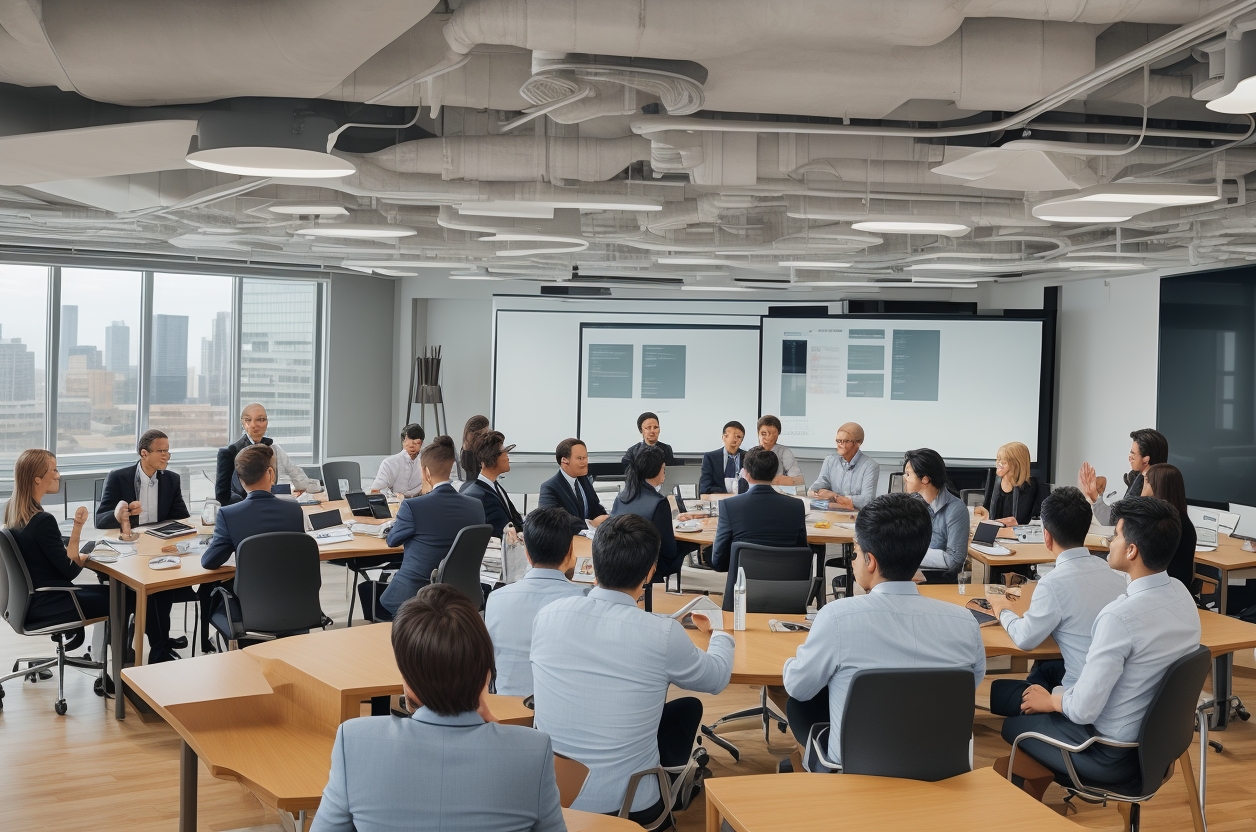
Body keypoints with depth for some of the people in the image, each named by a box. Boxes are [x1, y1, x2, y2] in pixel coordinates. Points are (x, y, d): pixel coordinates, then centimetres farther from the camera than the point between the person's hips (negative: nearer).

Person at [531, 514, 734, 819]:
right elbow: (718, 678, 5)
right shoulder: (664, 634, -17)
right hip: (628, 803, -3)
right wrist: (719, 635, 27)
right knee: (689, 707, 22)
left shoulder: (548, 616, -9)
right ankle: (669, 797, 41)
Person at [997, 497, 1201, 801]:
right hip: (1159, 737, 7)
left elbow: (1084, 710, -27)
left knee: (1015, 723, 15)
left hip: (1114, 753, -7)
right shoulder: (1182, 595, -5)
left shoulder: (1120, 616, -31)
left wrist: (1048, 701, -5)